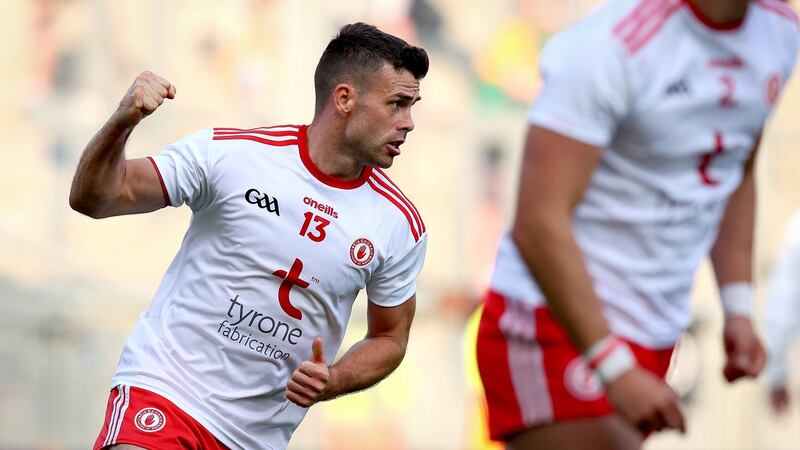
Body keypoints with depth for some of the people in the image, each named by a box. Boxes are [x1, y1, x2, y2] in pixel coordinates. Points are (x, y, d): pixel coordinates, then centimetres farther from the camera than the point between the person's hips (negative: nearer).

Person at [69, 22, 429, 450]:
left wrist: (332, 382, -7)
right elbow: (93, 199, -4)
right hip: (164, 384, -4)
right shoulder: (226, 153, -7)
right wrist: (122, 123, -24)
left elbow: (390, 338, 14)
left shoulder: (401, 225, 0)